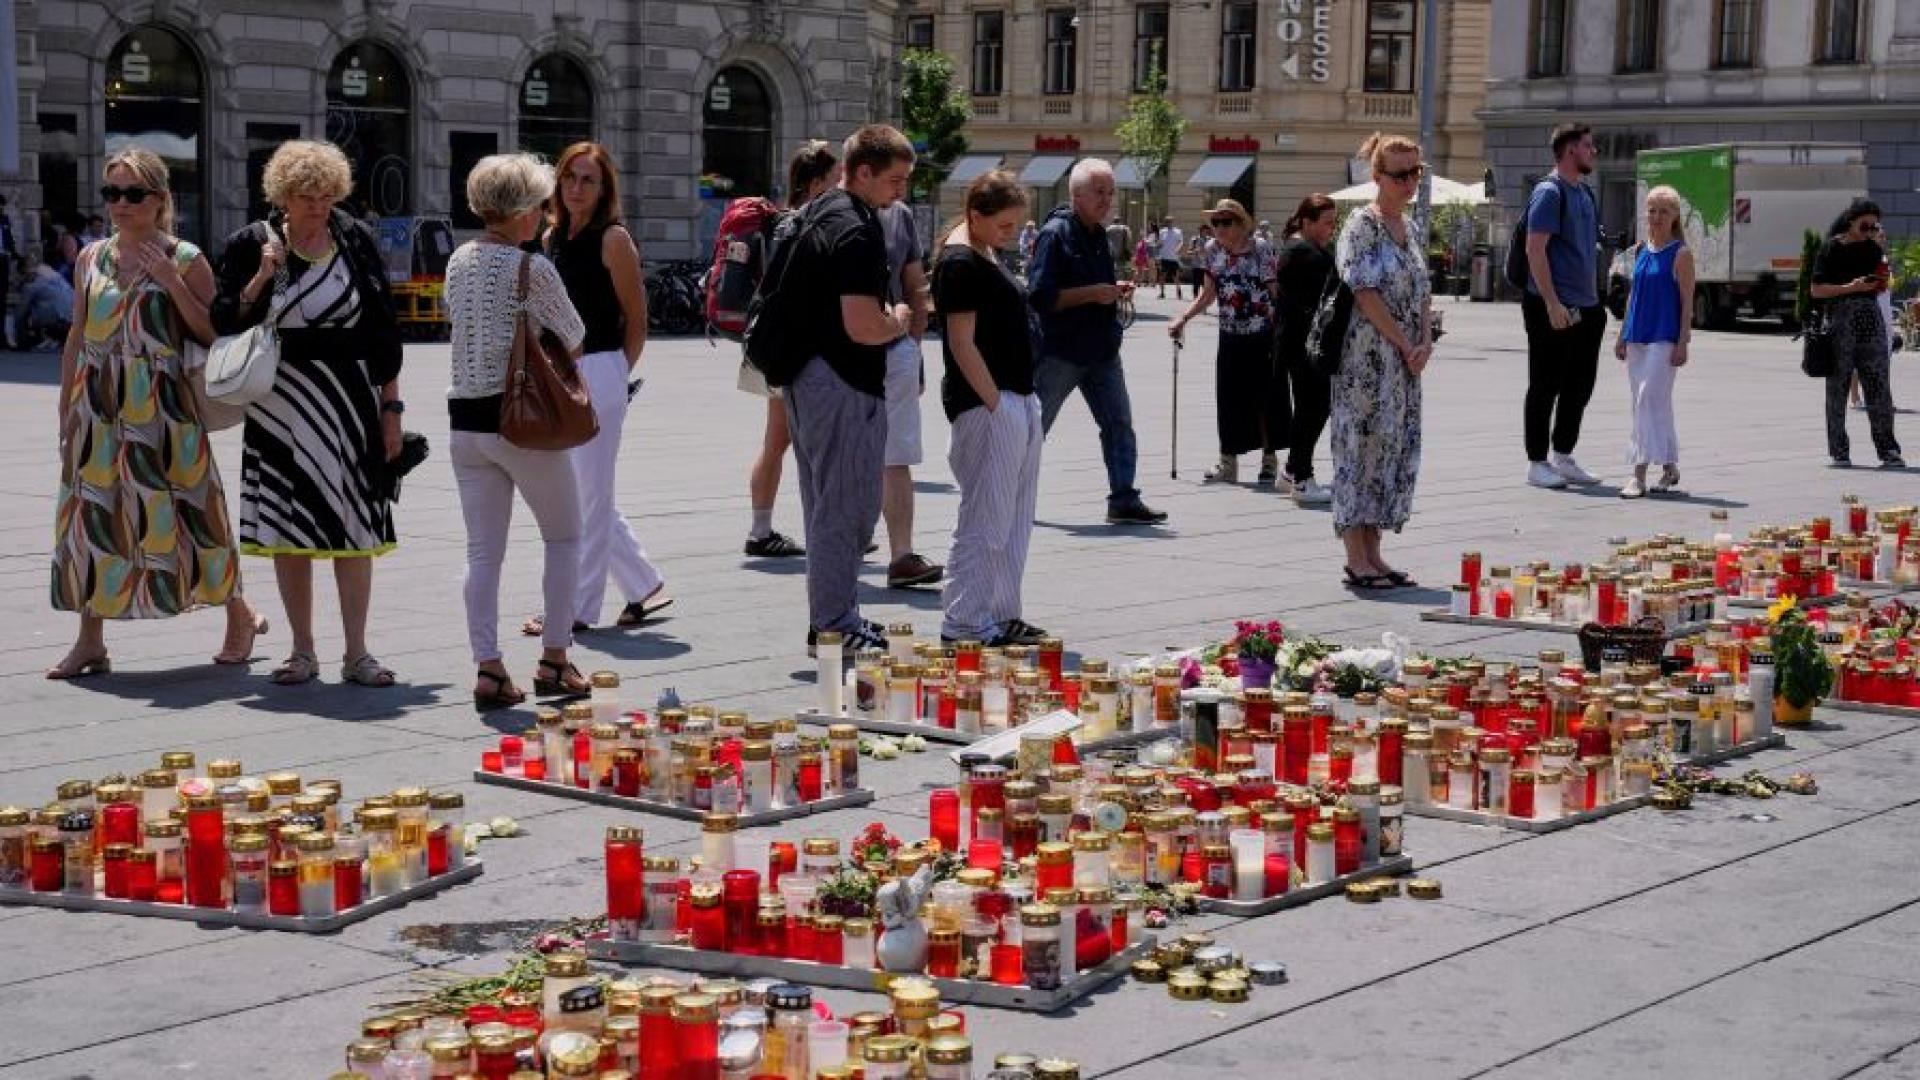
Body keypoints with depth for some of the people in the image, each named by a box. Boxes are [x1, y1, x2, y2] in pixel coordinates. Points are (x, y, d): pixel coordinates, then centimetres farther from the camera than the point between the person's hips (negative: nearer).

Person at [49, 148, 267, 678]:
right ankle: (90, 641, 12)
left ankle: (240, 615, 20)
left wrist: (173, 283, -17)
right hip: (99, 409, 5)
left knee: (177, 512, 0)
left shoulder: (185, 259, -3)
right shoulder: (92, 258, 10)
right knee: (92, 514, 4)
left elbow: (215, 333, -7)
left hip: (162, 409, -4)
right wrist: (66, 408, 12)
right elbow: (77, 336, 14)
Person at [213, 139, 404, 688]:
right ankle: (302, 651, 15)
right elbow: (226, 324, -1)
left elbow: (384, 332, 5)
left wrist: (390, 407, 2)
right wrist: (262, 277, -15)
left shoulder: (355, 241, 2)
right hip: (280, 406, 0)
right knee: (288, 530, 4)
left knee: (354, 528, 0)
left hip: (350, 402, 0)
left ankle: (356, 652, 7)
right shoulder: (251, 245, 1)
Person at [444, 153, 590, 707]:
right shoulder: (533, 268, -14)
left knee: (483, 551, 7)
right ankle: (554, 660, 12)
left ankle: (488, 668, 2)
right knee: (564, 537, 12)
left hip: (465, 418, 6)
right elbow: (574, 339, -4)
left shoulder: (459, 261, 6)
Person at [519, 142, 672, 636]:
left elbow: (637, 320, -4)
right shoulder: (552, 237, 12)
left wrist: (616, 374, 1)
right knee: (582, 495, 12)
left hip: (598, 373, -8)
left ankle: (577, 608, 6)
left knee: (590, 497, 0)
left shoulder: (613, 238, -8)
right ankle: (644, 585, 24)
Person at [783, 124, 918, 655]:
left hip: (809, 377, 10)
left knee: (827, 506, 16)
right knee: (846, 507, -3)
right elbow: (863, 327, -26)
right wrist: (899, 322, -6)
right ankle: (836, 626, 3)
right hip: (845, 386, -10)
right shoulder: (856, 231, -19)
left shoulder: (818, 213, 13)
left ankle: (830, 617, 24)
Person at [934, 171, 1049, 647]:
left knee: (1015, 519, 13)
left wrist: (1024, 405, 15)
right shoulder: (959, 264, -13)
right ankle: (963, 623, 0)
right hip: (985, 405, -10)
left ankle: (1001, 615, 20)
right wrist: (995, 403, -18)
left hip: (1016, 400, 10)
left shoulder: (984, 255, 17)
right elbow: (962, 342, -17)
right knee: (985, 520, -6)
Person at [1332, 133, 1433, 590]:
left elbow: (1422, 291, 16)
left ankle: (1374, 554, 15)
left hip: (1405, 361, 8)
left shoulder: (1411, 228, 14)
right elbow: (1366, 293, -16)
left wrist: (1425, 341, 0)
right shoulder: (1363, 225, -10)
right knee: (1362, 444, -4)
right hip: (1367, 358, -8)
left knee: (1395, 447, 8)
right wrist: (1405, 344, -13)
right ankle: (1356, 558, 1)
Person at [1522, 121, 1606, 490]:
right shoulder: (1549, 192, -11)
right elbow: (1535, 249, -18)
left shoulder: (1584, 193, 16)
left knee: (1580, 383, 12)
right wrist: (1552, 303, -23)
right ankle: (1537, 463, 6)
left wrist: (1594, 299, 18)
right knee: (1545, 387, -1)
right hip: (1552, 308, -9)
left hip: (1584, 307, 9)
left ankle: (1562, 457, 22)